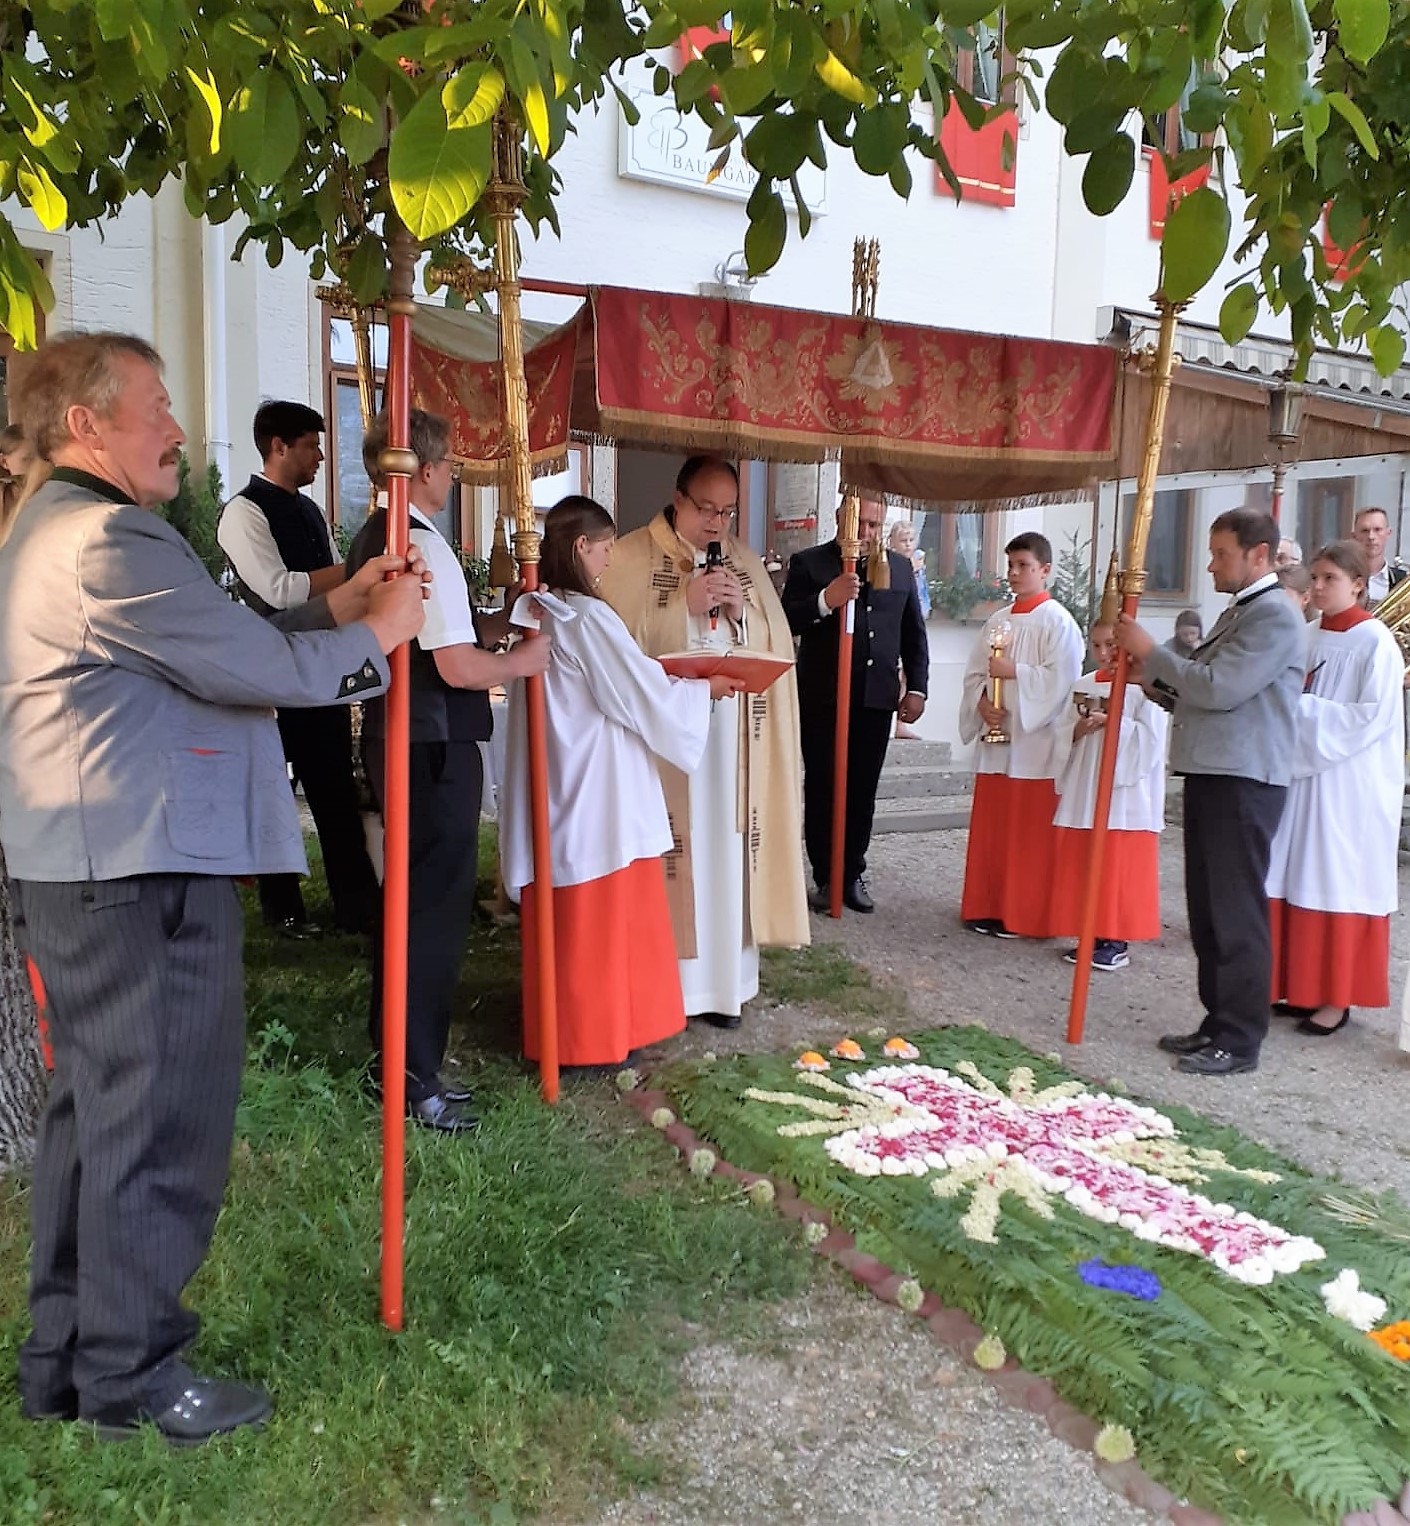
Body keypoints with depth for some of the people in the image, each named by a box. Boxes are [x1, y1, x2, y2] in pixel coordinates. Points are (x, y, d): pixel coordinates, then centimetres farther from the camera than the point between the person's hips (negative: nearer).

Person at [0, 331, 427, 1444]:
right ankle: (133, 1374, 17)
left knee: (95, 1113, 19)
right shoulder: (108, 540, -17)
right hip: (143, 869, -11)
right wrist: (378, 635, -2)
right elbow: (260, 669, -18)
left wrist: (335, 608, 10)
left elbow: (218, 642, 16)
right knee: (158, 1123, 1)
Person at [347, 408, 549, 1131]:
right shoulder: (424, 548, -18)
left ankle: (392, 1050, 32)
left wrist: (492, 626, 14)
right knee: (436, 907, -1)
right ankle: (414, 1079, 10)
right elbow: (460, 667, -23)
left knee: (407, 895, 19)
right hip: (436, 747, -10)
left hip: (390, 736, 10)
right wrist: (523, 658, -6)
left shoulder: (372, 540, 12)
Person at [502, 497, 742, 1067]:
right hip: (600, 790, -8)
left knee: (564, 917, 16)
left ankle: (560, 1029, 27)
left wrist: (673, 682, 16)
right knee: (606, 916, 4)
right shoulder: (589, 618, -18)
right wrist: (704, 688, 2)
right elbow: (643, 696, -15)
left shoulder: (534, 612, 7)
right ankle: (595, 1036, 15)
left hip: (555, 790, 8)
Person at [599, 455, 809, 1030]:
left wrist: (742, 612, -8)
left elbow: (777, 643, 11)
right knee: (667, 855, -3)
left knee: (725, 851, 6)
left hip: (733, 738, 4)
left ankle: (721, 982, 16)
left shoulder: (745, 561, 13)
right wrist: (685, 606, -16)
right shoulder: (631, 557, -2)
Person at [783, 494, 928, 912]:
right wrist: (825, 601, -25)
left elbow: (914, 633, 16)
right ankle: (826, 878, 13)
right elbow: (786, 623, -10)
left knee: (863, 791, 8)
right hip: (822, 697, -3)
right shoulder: (808, 563, 0)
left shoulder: (900, 567, 12)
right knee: (822, 789, 3)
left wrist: (917, 687, 9)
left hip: (876, 698, 3)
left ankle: (853, 875, 18)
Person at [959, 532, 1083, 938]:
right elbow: (974, 673, 12)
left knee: (1030, 835, 0)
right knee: (991, 831, 10)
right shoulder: (998, 621, 13)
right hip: (996, 740, 6)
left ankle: (1024, 916, 8)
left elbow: (1061, 678, -14)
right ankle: (989, 907, 20)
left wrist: (1014, 672, -16)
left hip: (1035, 742, -6)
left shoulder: (1057, 621, -5)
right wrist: (982, 702, -6)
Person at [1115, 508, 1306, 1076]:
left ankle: (1240, 1041, 5)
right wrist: (1147, 668, 4)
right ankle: (1218, 1022, 24)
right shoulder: (1235, 614, 19)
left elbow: (1218, 689, -21)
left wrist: (1149, 651, -12)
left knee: (1237, 913, -4)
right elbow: (1195, 688, 18)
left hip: (1245, 782, -10)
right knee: (1207, 910, 14)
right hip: (1209, 775, 10)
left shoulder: (1275, 617, -12)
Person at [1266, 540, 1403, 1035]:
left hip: (1349, 785, -6)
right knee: (1300, 884, 8)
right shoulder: (1309, 637, 10)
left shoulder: (1376, 642, -9)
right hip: (1305, 774, 7)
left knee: (1339, 885, -1)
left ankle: (1337, 999, 8)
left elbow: (1373, 717, -16)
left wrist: (1302, 706, -17)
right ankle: (1306, 988, 18)